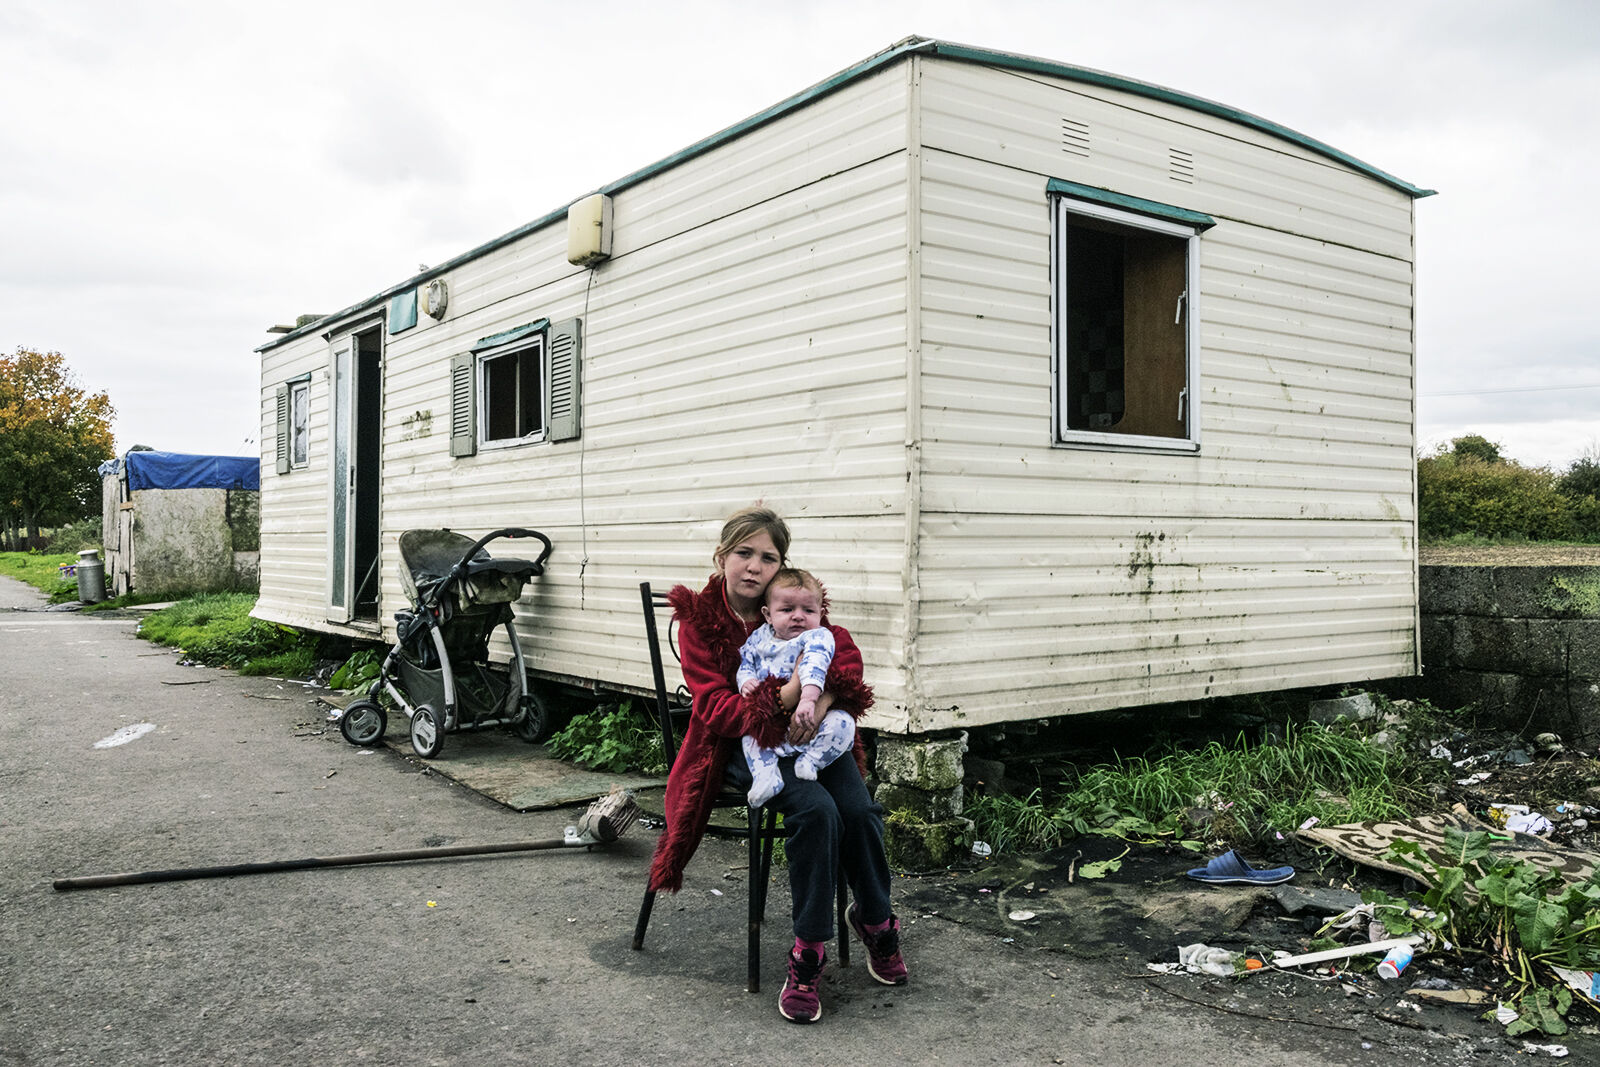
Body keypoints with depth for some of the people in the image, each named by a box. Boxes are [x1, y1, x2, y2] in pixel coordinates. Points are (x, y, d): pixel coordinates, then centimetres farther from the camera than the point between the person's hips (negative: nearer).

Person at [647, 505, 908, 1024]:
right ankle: (807, 955, -19)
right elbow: (713, 705, -14)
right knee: (815, 810, -30)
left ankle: (875, 919, 7)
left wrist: (822, 699, -24)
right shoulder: (698, 617, -4)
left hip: (809, 735, 3)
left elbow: (845, 652, -2)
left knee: (859, 809, -22)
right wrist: (781, 699, -31)